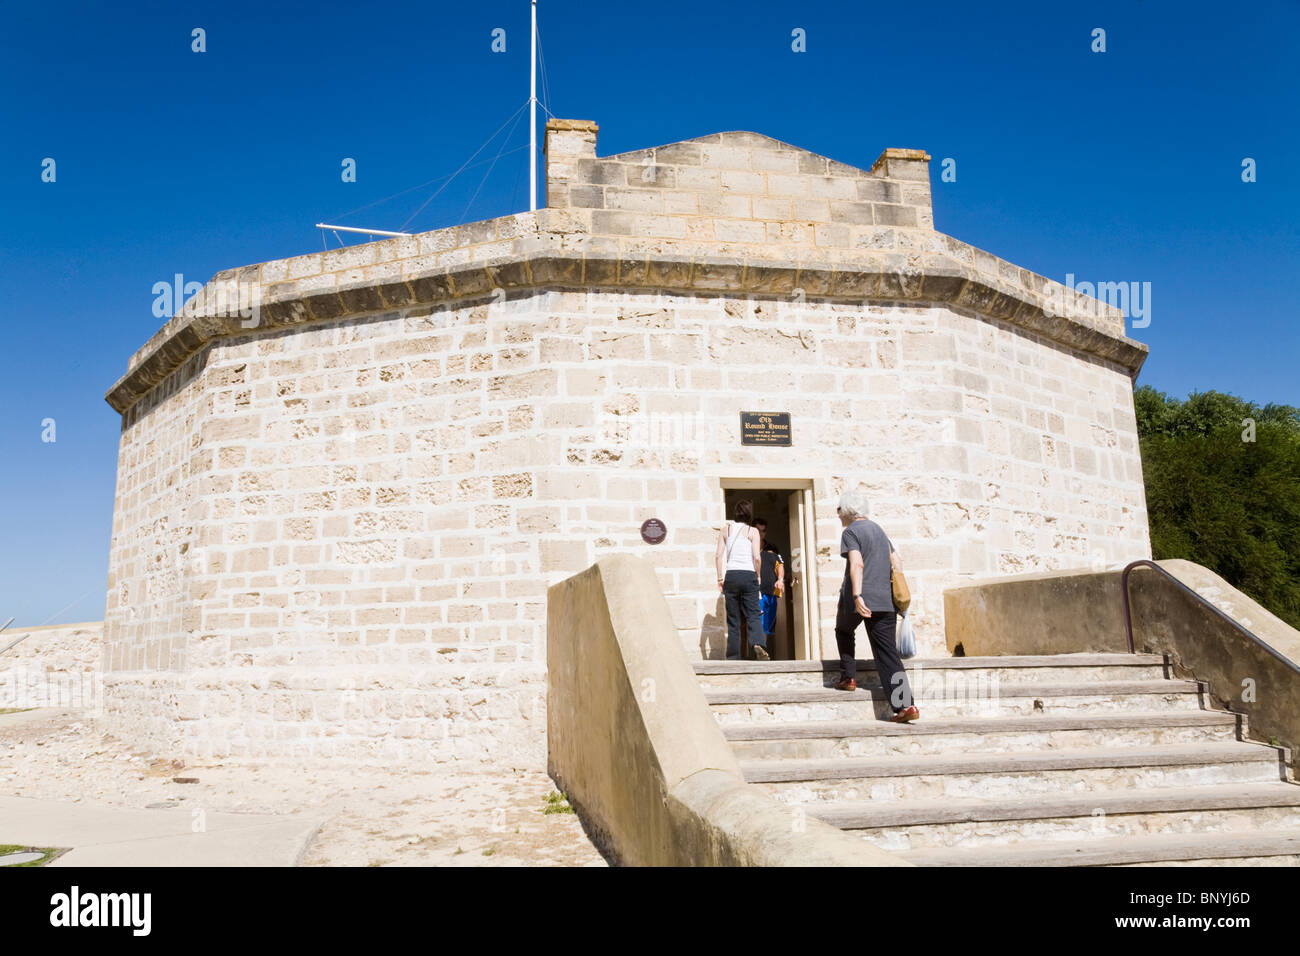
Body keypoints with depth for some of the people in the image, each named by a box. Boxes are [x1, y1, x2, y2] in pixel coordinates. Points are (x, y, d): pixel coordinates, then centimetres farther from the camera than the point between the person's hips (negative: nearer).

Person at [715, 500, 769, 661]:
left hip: (731, 575, 2)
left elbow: (719, 555, 3)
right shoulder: (753, 531, 2)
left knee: (733, 619, 6)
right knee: (753, 614, -1)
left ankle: (733, 657, 3)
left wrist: (720, 578, 6)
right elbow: (756, 557, -7)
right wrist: (758, 575, 8)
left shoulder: (726, 529, 8)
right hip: (748, 575, -2)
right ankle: (758, 644, -27)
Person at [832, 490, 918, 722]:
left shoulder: (850, 532, -3)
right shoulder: (878, 529, 20)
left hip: (858, 599, -5)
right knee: (887, 653, 0)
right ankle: (905, 705, -11)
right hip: (885, 600, 5)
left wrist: (857, 596, -26)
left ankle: (848, 677, 18)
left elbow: (857, 565, -18)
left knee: (843, 631, 25)